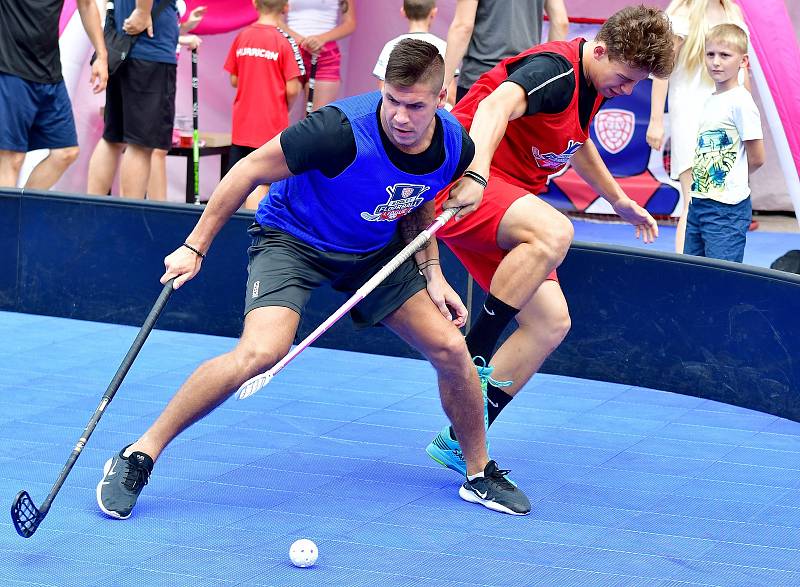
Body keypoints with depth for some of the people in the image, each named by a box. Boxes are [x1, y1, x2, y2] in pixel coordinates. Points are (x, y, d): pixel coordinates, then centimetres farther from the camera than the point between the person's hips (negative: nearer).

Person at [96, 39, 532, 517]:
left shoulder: (456, 146, -15)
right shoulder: (342, 130, -33)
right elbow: (250, 171, -19)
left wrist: (431, 273, -2)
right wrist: (195, 247, -15)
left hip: (377, 248, 6)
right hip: (292, 238, -5)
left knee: (451, 348, -2)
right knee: (263, 351, -28)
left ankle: (480, 474, 23)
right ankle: (138, 458, -16)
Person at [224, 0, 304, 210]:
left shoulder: (242, 37, 2)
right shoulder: (286, 42, -12)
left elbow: (234, 80, 9)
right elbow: (292, 89, -13)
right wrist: (286, 106, 7)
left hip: (241, 124, 5)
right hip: (271, 126, -5)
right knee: (261, 184, -3)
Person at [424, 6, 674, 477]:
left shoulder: (596, 85, 11)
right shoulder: (554, 70, -19)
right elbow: (495, 107, -40)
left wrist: (618, 199, 42)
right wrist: (476, 174, -58)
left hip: (507, 199, 10)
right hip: (461, 185, -10)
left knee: (551, 322, -3)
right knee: (555, 232, -37)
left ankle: (460, 442, 1)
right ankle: (473, 358, -25)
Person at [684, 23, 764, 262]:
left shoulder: (740, 102, -11)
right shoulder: (710, 101, 13)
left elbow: (756, 159, -10)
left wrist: (732, 181, 4)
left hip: (726, 208, -9)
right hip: (697, 204, 9)